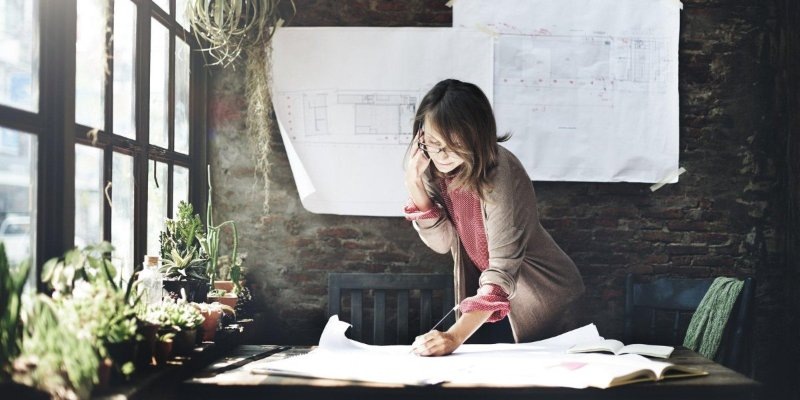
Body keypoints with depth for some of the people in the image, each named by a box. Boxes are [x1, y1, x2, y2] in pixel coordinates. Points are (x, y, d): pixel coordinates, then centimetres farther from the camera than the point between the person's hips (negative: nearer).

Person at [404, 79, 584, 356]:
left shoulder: (499, 175, -31)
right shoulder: (433, 164, -13)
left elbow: (503, 270, -35)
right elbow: (443, 242, -10)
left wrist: (455, 336, -44)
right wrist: (415, 185, -25)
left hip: (543, 294, -5)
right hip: (479, 288, 5)